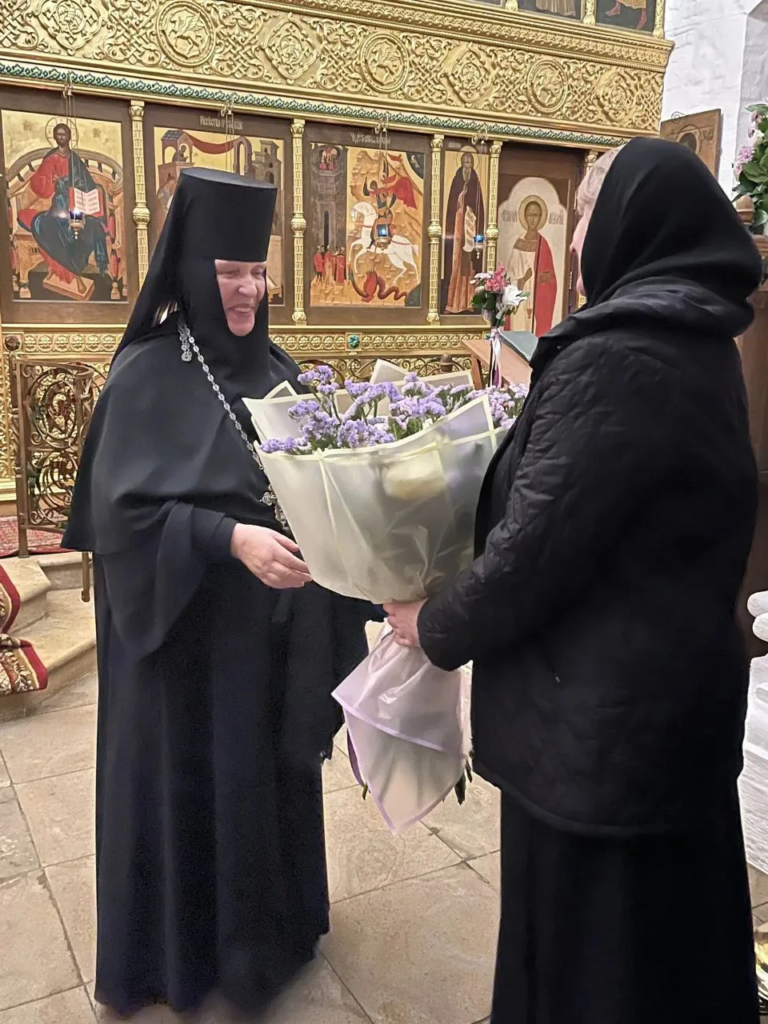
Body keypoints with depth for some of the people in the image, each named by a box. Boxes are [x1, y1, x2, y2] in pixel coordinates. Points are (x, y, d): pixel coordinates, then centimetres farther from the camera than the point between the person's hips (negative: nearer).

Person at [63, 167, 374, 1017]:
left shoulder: (275, 367, 6)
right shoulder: (147, 374, -12)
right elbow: (123, 507, -19)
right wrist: (232, 539, -30)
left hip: (277, 621, 6)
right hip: (191, 625, -6)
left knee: (274, 769, 18)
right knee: (191, 778, 8)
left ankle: (270, 922, 41)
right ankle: (183, 950, 32)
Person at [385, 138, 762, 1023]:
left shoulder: (614, 359, -23)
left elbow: (536, 547, -24)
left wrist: (435, 626, -7)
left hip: (602, 714, -9)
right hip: (676, 692, 9)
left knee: (583, 947, 13)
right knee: (665, 929, 26)